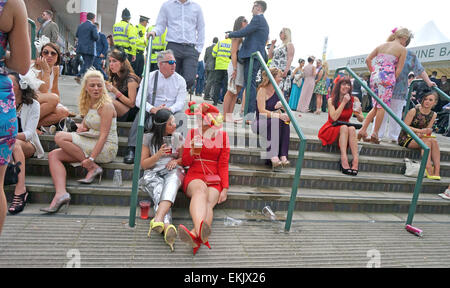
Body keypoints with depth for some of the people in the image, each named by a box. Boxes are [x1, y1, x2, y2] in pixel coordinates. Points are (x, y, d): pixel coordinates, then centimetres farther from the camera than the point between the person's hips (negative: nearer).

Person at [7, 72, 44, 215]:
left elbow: (29, 133, -11)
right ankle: (21, 190, -39)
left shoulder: (32, 105, -2)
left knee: (15, 144, -35)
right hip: (6, 145, 3)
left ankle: (19, 191, -42)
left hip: (27, 145, -3)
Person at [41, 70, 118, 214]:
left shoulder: (106, 106, -11)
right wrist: (81, 128, 0)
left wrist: (91, 158, -24)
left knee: (60, 136, -17)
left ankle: (93, 168, -13)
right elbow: (85, 125, 26)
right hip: (91, 145, 8)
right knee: (53, 155, -5)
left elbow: (104, 135, -18)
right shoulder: (89, 105, 15)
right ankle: (61, 193, -21)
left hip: (106, 149, -8)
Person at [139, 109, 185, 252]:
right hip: (153, 173, 0)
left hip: (173, 172, 1)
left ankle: (157, 219, -59)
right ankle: (167, 226, -60)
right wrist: (159, 155, -10)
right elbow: (143, 164, 7)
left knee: (172, 180, -39)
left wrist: (176, 161, -2)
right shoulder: (149, 138, 8)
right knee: (158, 193, -36)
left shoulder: (178, 137, 14)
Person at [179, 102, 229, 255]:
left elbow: (223, 165, 8)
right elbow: (185, 162, 10)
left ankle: (195, 234, -58)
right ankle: (201, 229, -64)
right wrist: (193, 152, -12)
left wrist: (225, 188, -2)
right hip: (194, 176, -1)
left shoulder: (222, 135, 9)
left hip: (214, 180, 1)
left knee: (208, 203, -31)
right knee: (200, 189, -37)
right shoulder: (192, 133, 10)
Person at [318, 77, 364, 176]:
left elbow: (361, 120, 0)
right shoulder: (331, 100, -9)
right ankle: (344, 159, -43)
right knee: (344, 127, -32)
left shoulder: (354, 100, -2)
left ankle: (355, 160, -39)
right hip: (332, 129, -2)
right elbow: (334, 118, -22)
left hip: (346, 128, 2)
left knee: (352, 128, -30)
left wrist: (358, 114, -23)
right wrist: (344, 102, -22)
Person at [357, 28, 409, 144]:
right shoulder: (402, 49, 3)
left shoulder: (382, 45, 16)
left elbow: (368, 59, 12)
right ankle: (375, 134, 1)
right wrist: (393, 80, 10)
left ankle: (363, 130, 5)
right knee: (382, 106, 1)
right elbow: (398, 70, -3)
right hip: (387, 77, -5)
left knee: (376, 106, 13)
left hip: (375, 77, 6)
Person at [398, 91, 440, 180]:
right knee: (427, 141, -30)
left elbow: (427, 129, 3)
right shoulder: (414, 111, -10)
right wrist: (420, 131, -25)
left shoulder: (433, 115, 6)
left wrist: (421, 134, -19)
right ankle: (429, 171, -35)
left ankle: (437, 172, -32)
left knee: (434, 141, -25)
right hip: (406, 138, -5)